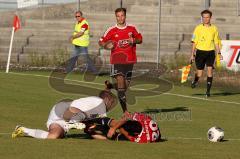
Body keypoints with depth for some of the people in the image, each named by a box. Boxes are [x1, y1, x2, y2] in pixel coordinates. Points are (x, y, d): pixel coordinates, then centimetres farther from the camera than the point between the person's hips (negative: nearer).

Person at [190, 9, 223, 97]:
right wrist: (192, 54, -2)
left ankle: (208, 91, -7)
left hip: (210, 52, 1)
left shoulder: (214, 28, 6)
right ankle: (195, 81, 36)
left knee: (210, 70, -14)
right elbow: (194, 42, 2)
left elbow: (216, 42, 14)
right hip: (200, 51, -1)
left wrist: (219, 53, 5)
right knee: (199, 73, 1)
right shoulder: (198, 28, 0)